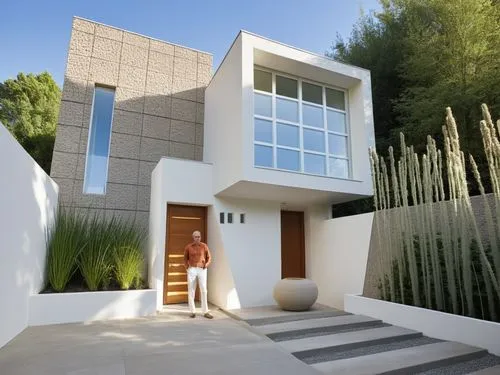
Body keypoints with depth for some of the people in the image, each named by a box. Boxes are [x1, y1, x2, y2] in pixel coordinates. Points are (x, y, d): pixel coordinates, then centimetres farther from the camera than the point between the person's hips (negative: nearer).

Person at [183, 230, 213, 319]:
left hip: (202, 270, 0)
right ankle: (193, 311, 14)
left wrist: (206, 265, -7)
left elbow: (209, 257, 7)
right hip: (192, 270, 0)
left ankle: (205, 312, 7)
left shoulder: (204, 246, -1)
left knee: (203, 290, 0)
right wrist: (187, 267, 0)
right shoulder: (188, 247, 0)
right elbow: (185, 258, 13)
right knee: (191, 290, 4)